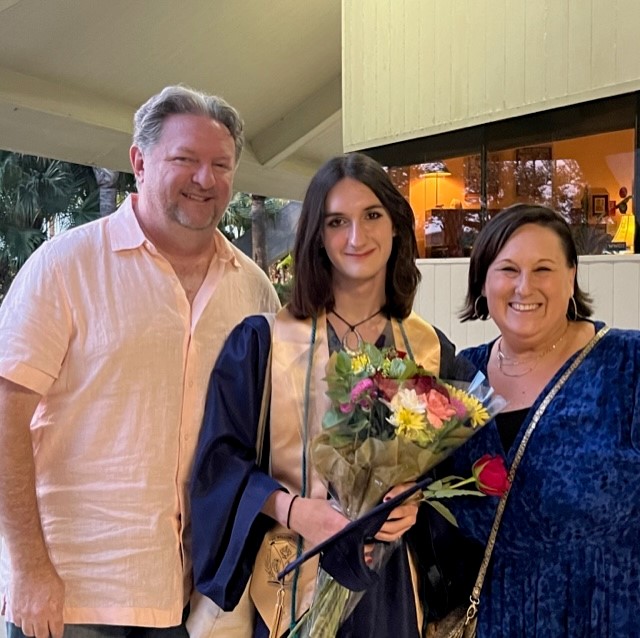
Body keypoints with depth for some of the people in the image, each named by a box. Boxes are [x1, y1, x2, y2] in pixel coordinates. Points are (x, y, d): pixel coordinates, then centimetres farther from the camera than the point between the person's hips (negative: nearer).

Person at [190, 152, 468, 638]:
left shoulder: (431, 349, 0)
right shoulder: (263, 342, -7)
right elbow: (221, 457, -7)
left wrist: (416, 504, -14)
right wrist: (293, 509, -21)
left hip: (394, 583, 3)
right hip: (296, 579, -2)